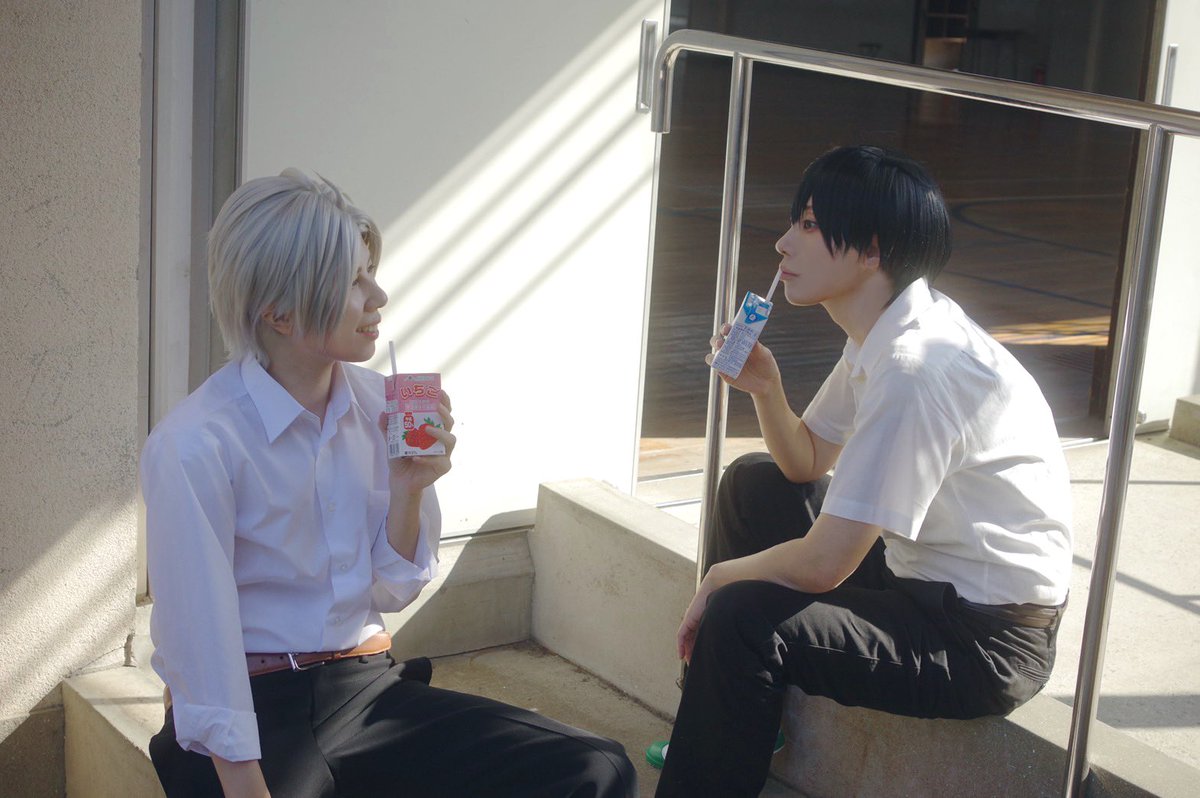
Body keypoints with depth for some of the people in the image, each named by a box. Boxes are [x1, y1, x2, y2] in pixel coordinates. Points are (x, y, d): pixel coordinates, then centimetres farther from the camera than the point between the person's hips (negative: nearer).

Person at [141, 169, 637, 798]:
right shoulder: (197, 445, -15)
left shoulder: (375, 404, 5)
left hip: (366, 688, 6)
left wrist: (409, 486, -4)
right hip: (258, 710, -6)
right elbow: (203, 655, -17)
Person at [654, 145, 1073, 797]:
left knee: (739, 619, -24)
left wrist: (718, 578, -9)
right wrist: (765, 389, -4)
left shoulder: (916, 366, -27)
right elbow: (807, 463, 15)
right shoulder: (884, 334, 2)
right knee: (752, 483, 17)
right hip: (925, 576, 10)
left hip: (990, 639, -10)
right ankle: (719, 730, 26)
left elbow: (822, 564, -27)